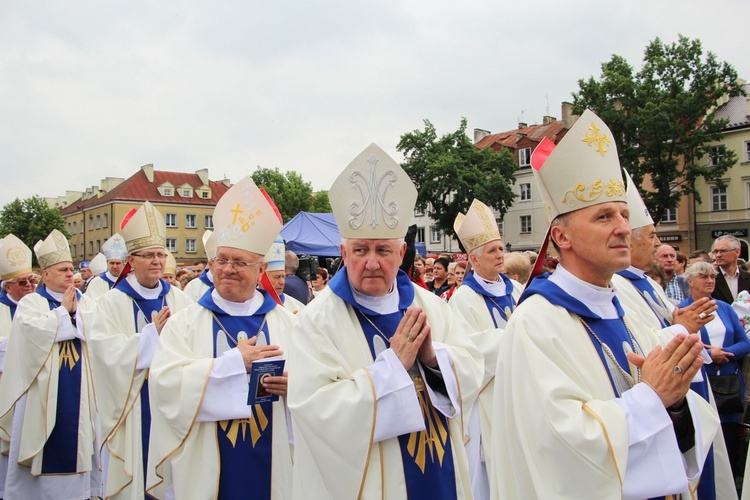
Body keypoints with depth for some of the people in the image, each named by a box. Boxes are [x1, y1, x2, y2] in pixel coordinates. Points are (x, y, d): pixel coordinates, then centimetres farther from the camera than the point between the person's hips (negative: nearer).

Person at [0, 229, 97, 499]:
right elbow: (35, 329, -18)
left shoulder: (83, 302, 11)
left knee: (75, 438, 7)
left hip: (77, 389, 3)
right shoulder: (31, 302, 1)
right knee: (46, 441, 2)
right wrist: (63, 310, -11)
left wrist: (75, 312, -13)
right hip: (44, 391, -3)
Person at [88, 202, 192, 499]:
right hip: (133, 410, -2)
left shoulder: (179, 300, 4)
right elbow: (110, 355, -14)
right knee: (138, 470, 7)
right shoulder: (111, 303, -4)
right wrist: (152, 332, -17)